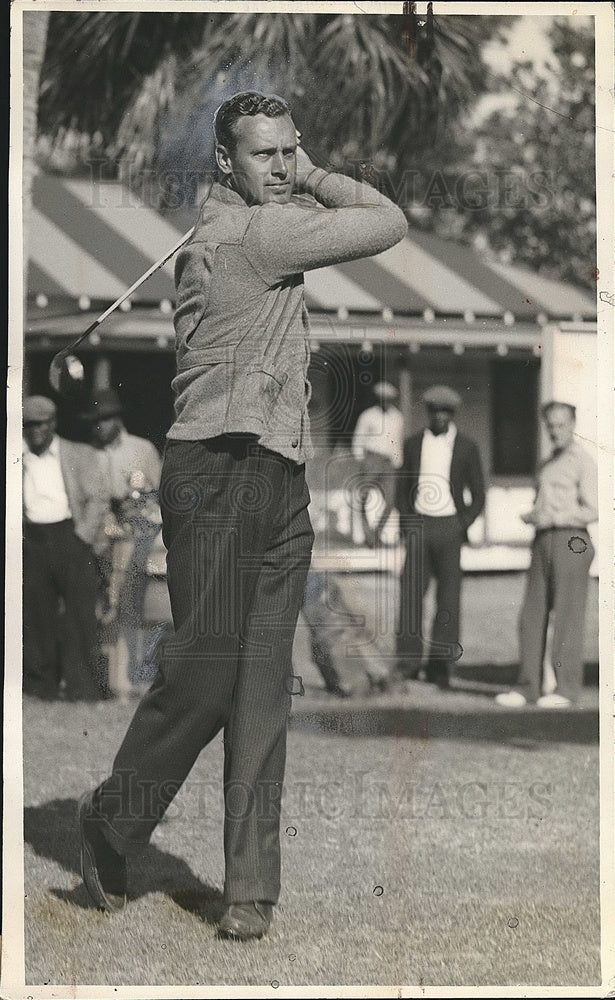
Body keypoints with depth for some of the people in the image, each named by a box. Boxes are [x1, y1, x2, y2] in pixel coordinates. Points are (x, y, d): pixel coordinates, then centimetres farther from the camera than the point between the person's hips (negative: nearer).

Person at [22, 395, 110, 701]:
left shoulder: (78, 454, 5)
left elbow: (98, 497, 1)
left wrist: (83, 536, -6)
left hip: (69, 535, -2)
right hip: (33, 540, 2)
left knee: (79, 612, -5)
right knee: (36, 613, 1)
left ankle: (83, 685, -1)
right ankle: (42, 684, 9)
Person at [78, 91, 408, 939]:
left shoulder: (258, 229, 22)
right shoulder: (246, 231, -8)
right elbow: (389, 224, -2)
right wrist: (314, 180, 9)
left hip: (282, 483, 9)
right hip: (220, 469, -9)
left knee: (263, 686, 2)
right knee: (208, 664, -10)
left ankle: (251, 887, 0)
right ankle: (113, 822, 13)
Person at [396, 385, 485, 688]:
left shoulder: (466, 448, 4)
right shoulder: (414, 444, 10)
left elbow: (478, 495, 8)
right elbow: (402, 488, 17)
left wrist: (463, 525, -4)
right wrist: (406, 521, 3)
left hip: (449, 527, -1)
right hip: (418, 526, 1)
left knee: (448, 595, -1)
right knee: (410, 590, -9)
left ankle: (440, 664, 4)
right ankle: (408, 661, -8)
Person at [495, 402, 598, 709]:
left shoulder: (583, 462, -3)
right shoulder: (548, 464, 21)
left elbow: (592, 510, -11)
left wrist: (553, 517, -16)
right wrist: (531, 516, 7)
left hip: (571, 540, -7)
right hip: (543, 543, 7)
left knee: (567, 616, -4)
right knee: (532, 615, 2)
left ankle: (567, 688, 1)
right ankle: (528, 686, 5)